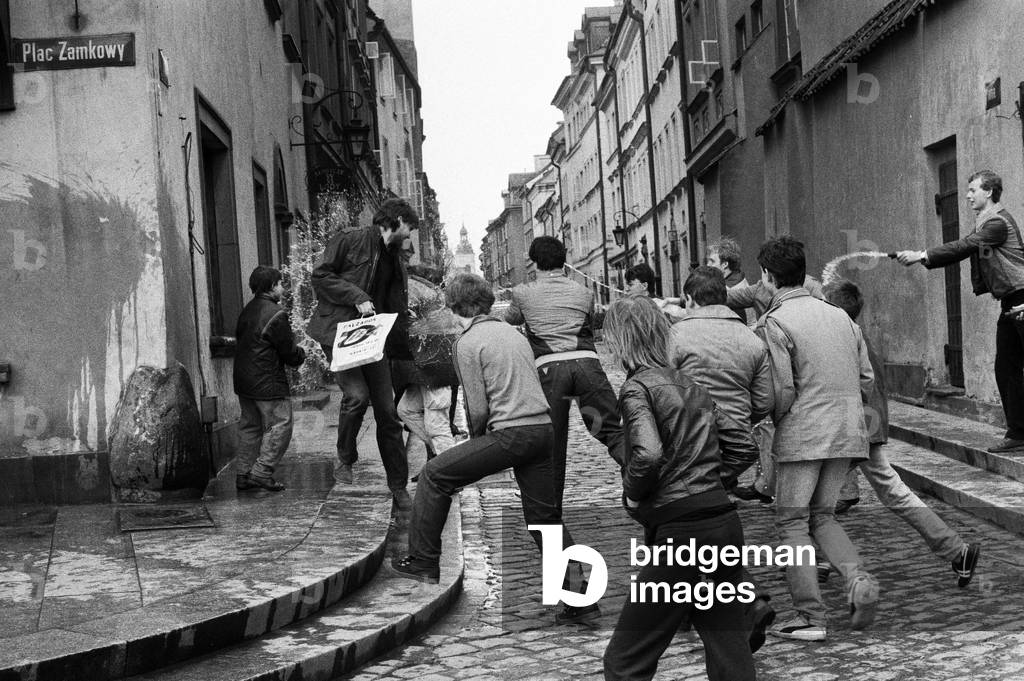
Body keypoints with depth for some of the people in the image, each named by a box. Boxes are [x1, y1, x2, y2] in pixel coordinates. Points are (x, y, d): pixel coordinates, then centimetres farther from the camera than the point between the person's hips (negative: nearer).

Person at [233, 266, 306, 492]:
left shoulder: (247, 310, 9)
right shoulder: (276, 314, -16)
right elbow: (289, 352, -13)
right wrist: (302, 354, 10)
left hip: (242, 378, 9)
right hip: (267, 381, -9)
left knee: (250, 425, 16)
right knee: (280, 424, -1)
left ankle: (243, 474, 18)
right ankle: (262, 471, -5)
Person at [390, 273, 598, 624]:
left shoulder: (467, 342, -2)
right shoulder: (513, 332, 20)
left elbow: (478, 409, -8)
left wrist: (475, 438, 13)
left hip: (510, 433, -7)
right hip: (544, 428, 7)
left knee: (435, 474, 8)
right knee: (547, 518, 15)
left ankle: (424, 562, 12)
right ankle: (580, 596, 11)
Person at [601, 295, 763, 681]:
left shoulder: (637, 387, -7)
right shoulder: (691, 385, 15)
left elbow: (648, 454, -24)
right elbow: (743, 448, 17)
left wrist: (632, 494, -7)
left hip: (681, 531, -8)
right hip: (726, 520, 8)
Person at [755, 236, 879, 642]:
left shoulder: (774, 323, -10)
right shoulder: (840, 316, 11)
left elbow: (782, 391, -15)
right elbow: (866, 380, 11)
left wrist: (772, 421, 3)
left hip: (802, 436, -7)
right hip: (849, 433, 7)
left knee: (792, 522, 5)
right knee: (822, 515, 19)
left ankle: (810, 618, 4)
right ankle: (859, 581, -1)